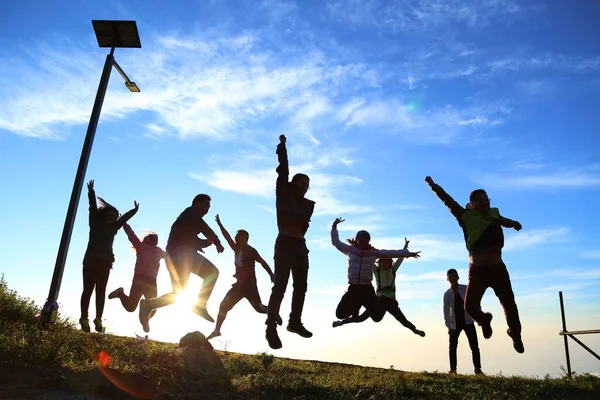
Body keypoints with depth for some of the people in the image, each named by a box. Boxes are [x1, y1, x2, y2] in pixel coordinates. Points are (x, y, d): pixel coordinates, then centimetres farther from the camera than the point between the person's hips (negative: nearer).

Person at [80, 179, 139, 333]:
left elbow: (124, 218, 22)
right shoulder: (95, 224, 5)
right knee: (88, 290, -2)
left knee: (100, 291, 1)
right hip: (91, 261, -3)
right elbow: (93, 208, -1)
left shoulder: (113, 228, 13)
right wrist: (91, 192, -7)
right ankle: (84, 318, -4)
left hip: (104, 263, 4)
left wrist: (134, 210, 23)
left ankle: (98, 319, 0)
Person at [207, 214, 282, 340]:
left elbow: (262, 262, -10)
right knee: (224, 305, 0)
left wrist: (272, 275, -17)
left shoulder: (250, 250, -8)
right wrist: (219, 224, 13)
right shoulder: (237, 249, 10)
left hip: (249, 285, -7)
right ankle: (217, 330, 3)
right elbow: (227, 237, 14)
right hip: (239, 284, 7)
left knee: (259, 308, 0)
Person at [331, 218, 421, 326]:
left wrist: (408, 253, 13)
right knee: (340, 314, -5)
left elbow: (391, 253, 9)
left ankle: (384, 304, 37)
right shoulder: (350, 250, 4)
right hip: (353, 288, 1)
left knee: (377, 317, -2)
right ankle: (355, 307, 31)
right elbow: (336, 242, 14)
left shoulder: (374, 252, 5)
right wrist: (334, 227, 11)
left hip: (367, 289, 0)